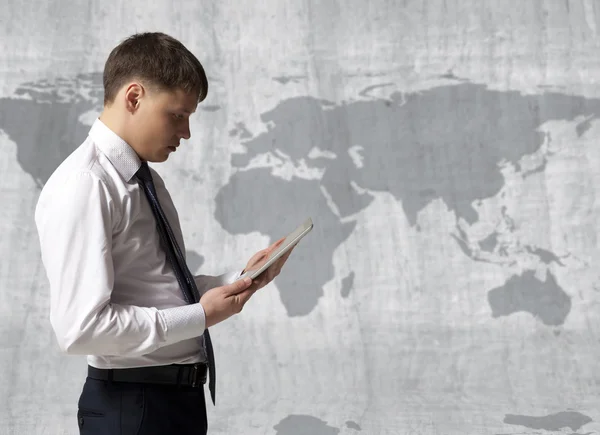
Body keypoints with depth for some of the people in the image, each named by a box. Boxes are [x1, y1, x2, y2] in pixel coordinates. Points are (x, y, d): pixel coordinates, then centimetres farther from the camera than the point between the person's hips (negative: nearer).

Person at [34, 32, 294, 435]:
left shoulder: (146, 178, 10)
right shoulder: (83, 186, -18)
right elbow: (81, 328, -24)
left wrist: (243, 277, 2)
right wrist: (200, 316, -19)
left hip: (181, 394, 9)